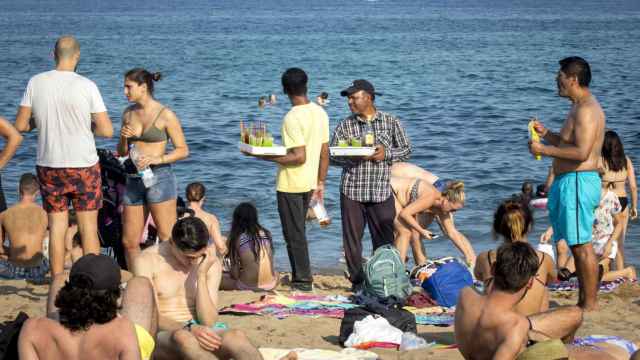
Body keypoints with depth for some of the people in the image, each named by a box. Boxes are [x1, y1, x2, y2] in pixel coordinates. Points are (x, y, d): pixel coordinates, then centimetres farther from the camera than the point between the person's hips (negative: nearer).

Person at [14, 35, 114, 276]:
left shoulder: (36, 83, -4)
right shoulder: (86, 86, -12)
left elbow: (20, 126, -1)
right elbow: (107, 131, -11)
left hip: (48, 166, 3)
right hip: (84, 166, -3)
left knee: (56, 228, 10)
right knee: (88, 229, 6)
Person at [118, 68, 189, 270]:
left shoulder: (165, 115, -6)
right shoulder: (128, 113, 12)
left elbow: (183, 150, -5)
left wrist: (157, 159, -19)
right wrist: (124, 138, -3)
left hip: (159, 177, -6)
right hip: (134, 179, 6)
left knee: (168, 240, -6)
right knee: (129, 242, 7)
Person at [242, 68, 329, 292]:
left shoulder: (293, 118, -19)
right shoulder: (320, 112, 5)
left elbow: (299, 157, -23)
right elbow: (324, 153, 9)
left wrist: (266, 156, -19)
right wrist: (320, 183, 17)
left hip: (290, 185, -8)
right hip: (309, 183, 8)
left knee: (294, 234, 2)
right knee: (298, 231, 19)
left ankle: (303, 280, 6)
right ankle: (300, 276, 26)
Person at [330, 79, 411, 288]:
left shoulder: (390, 122, 5)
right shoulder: (345, 125, 6)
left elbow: (406, 150, 8)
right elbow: (332, 155, 2)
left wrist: (386, 153, -10)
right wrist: (352, 157, -15)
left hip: (381, 191, -1)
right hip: (352, 191, 1)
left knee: (384, 239, 1)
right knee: (352, 238, 3)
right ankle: (357, 281, 13)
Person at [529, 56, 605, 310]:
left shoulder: (586, 110, -16)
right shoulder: (580, 108, 19)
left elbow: (581, 152, -25)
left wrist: (544, 150, -20)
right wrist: (546, 133, 15)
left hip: (578, 182, -11)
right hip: (572, 182, 11)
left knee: (582, 246, -8)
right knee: (578, 246, 14)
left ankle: (590, 304, -5)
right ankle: (584, 301, 20)